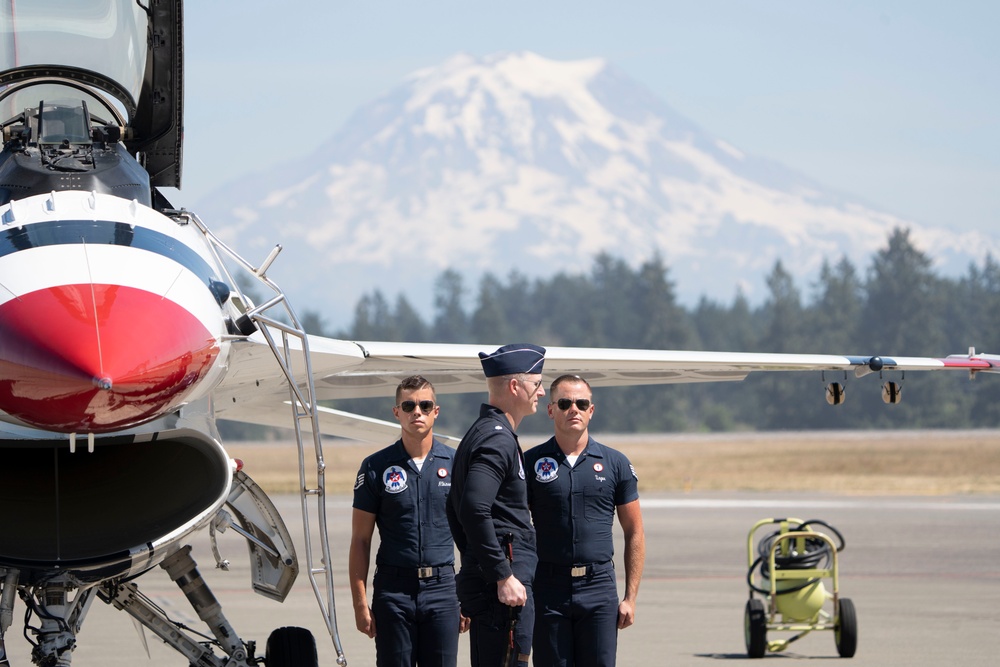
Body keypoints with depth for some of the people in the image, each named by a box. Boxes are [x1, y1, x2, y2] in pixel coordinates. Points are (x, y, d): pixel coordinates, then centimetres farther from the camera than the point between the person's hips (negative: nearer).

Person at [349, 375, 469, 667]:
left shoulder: (456, 464, 5)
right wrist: (360, 603, -3)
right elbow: (360, 540, 4)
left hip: (442, 587, 1)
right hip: (394, 588, -1)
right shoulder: (376, 467, 2)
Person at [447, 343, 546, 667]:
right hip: (504, 589, -11)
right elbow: (475, 511, -26)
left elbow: (455, 509, 24)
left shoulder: (480, 434, 18)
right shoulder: (498, 440, -15)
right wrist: (503, 576, -23)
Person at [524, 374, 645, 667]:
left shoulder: (615, 463, 7)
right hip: (548, 590, 0)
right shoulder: (531, 462, 4)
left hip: (599, 588, 0)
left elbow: (634, 533, 9)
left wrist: (630, 597, 3)